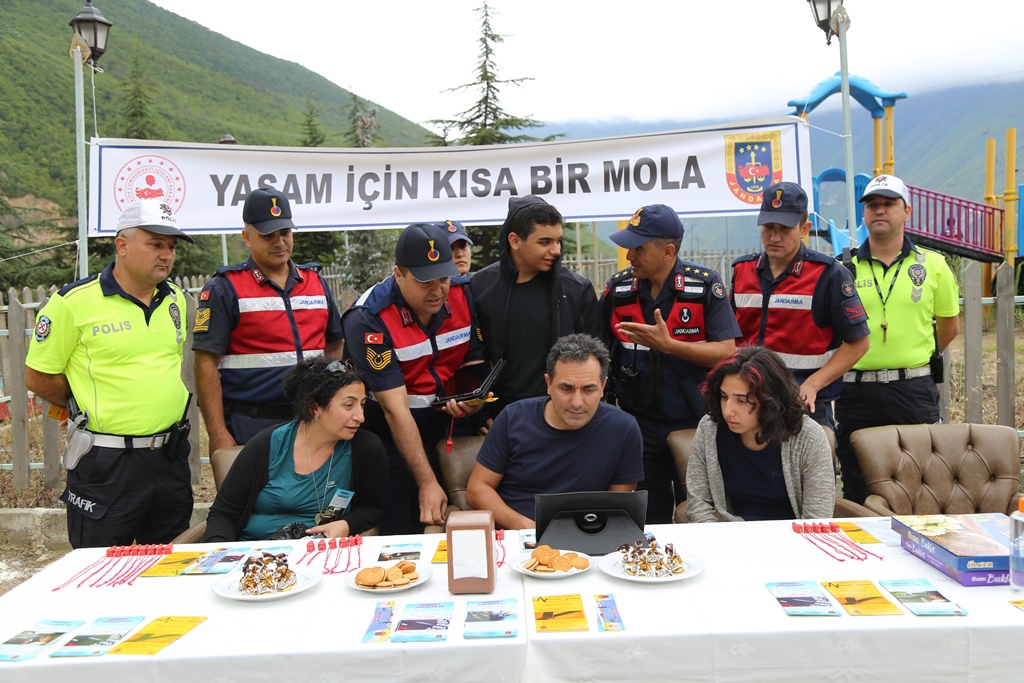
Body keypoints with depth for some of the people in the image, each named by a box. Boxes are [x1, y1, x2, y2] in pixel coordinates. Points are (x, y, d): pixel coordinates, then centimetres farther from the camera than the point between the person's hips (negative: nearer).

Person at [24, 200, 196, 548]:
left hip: (171, 457, 5)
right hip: (107, 464, -5)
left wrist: (159, 407, 10)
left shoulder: (175, 299, 7)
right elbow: (38, 377, -6)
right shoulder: (75, 301, -11)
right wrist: (93, 409, 0)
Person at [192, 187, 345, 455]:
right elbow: (206, 363, -7)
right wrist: (218, 434, -12)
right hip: (251, 426, -4)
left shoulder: (316, 281, 11)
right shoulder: (225, 288, -4)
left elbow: (335, 346, 18)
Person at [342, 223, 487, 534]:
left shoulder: (464, 295, -7)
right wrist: (427, 482, -24)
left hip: (443, 433, 4)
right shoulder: (367, 319, -22)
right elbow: (395, 410, -23)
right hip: (391, 441, -4)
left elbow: (475, 365, 2)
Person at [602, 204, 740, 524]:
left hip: (695, 422, -2)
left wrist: (668, 344, -24)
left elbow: (727, 352, -14)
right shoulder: (618, 288, 0)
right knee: (651, 519, 12)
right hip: (639, 423, 3)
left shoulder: (705, 285, -9)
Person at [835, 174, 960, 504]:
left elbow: (950, 325, 15)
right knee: (857, 493, 9)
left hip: (913, 389, 0)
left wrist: (916, 358, 12)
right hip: (855, 390, 0)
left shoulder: (933, 265, 5)